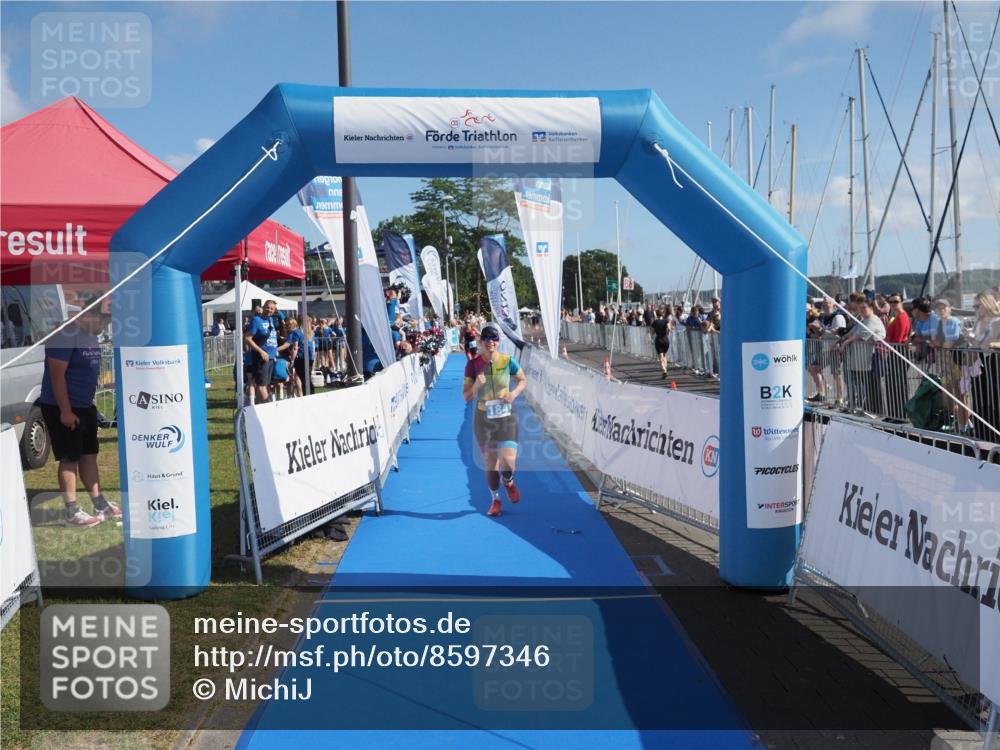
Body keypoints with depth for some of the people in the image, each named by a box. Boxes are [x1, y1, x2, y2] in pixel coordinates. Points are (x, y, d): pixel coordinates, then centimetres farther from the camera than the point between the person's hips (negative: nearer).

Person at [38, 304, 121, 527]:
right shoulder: (65, 335, -19)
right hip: (62, 409, -9)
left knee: (89, 455, 13)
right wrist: (65, 411, -22)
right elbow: (57, 375, -22)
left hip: (85, 407, 9)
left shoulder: (91, 336, 10)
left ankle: (101, 505, 20)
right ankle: (72, 512, 2)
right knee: (69, 459, -4)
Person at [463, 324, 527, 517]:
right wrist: (477, 385, -24)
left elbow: (523, 380, 10)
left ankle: (508, 482, 24)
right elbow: (466, 397, -4)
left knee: (508, 460, -14)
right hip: (483, 417, 1)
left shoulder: (508, 361, -7)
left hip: (506, 416, -1)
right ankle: (495, 500, 30)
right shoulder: (473, 364, -6)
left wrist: (514, 393, -10)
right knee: (490, 462, 8)